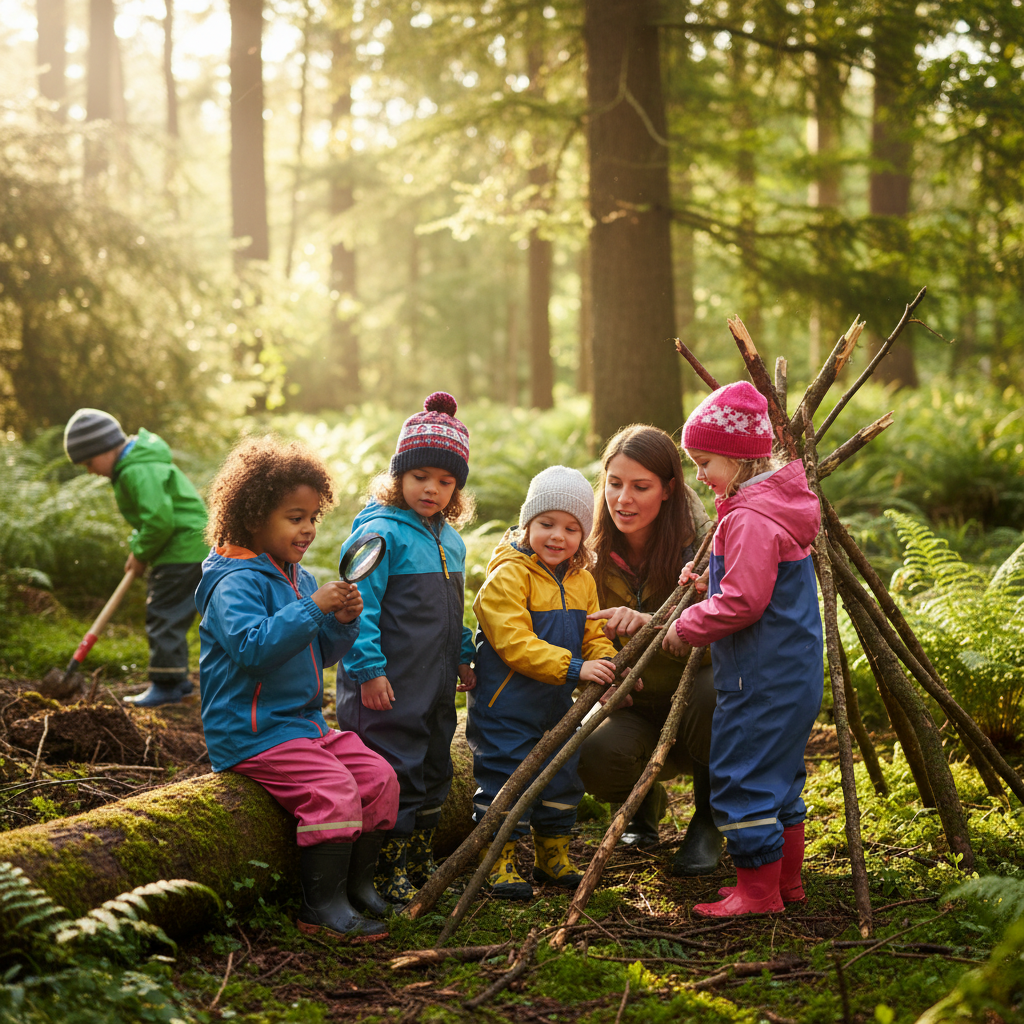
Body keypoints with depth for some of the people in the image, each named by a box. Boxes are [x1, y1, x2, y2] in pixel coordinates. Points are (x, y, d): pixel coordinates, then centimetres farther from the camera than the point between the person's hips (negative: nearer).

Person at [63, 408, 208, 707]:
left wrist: (141, 554, -13)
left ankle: (166, 685, -1)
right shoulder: (130, 468, 14)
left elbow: (159, 518, -27)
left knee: (164, 617, -7)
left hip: (184, 553, -11)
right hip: (188, 550, 11)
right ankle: (177, 679, 25)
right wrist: (137, 550, 9)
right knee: (168, 617, 17)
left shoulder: (139, 472, -20)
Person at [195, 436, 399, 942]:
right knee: (333, 791, -23)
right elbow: (252, 646, -31)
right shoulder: (236, 583, -15)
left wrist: (344, 623, -2)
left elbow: (320, 653, 19)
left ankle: (357, 881, 15)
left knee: (379, 777, 2)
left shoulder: (297, 577, 14)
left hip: (307, 723, 10)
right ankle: (322, 906, -12)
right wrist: (313, 609, -31)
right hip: (252, 732, -9)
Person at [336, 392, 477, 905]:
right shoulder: (379, 532, -13)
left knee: (433, 772, 16)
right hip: (388, 687, -8)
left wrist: (462, 657, 22)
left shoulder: (451, 541, 13)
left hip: (435, 687, 8)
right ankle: (388, 873, 6)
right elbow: (360, 606, -17)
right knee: (395, 775, -4)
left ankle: (420, 862, 30)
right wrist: (369, 669, -21)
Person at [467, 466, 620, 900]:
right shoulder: (507, 576, -18)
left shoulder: (582, 580, 7)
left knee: (563, 776, 16)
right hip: (506, 705, -7)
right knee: (505, 779, -3)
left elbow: (592, 636, 12)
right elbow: (515, 643, -26)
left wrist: (608, 664, -11)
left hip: (558, 703, 8)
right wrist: (573, 667, -32)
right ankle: (500, 861, 8)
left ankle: (552, 855, 31)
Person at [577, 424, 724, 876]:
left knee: (715, 687, -36)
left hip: (693, 711, -1)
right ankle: (645, 801, 7)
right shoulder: (592, 554, -5)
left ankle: (708, 822, -9)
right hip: (631, 710, 1)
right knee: (594, 756, -32)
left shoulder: (701, 544, -14)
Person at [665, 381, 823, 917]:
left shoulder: (749, 519, -19)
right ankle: (787, 879, 26)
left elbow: (743, 601, -23)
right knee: (777, 774, 18)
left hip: (761, 681, -11)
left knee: (741, 777, -4)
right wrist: (708, 580, 8)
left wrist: (688, 627, -11)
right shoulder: (776, 505, 13)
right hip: (793, 673, 11)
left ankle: (758, 890, 1)